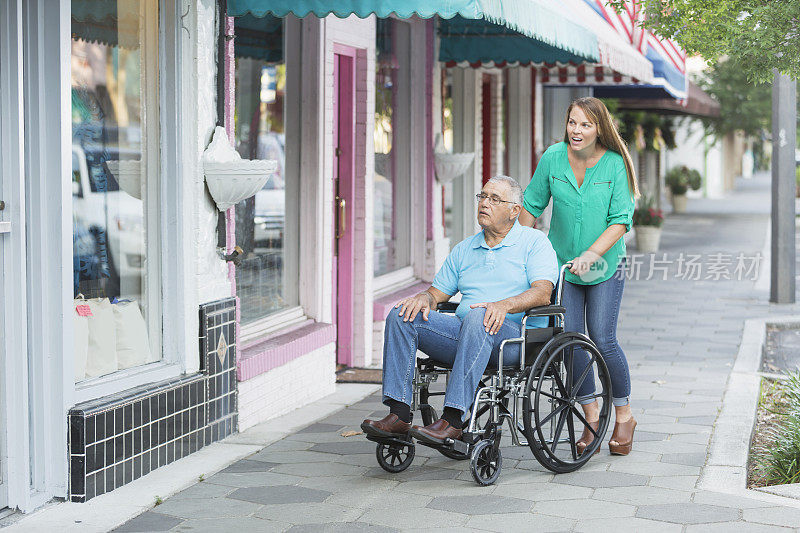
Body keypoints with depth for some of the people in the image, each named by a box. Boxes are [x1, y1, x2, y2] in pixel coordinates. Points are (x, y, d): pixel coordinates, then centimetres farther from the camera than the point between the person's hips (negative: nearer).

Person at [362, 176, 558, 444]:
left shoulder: (534, 241, 6)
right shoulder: (464, 249, 24)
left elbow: (542, 292, -10)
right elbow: (437, 293, 22)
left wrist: (504, 305, -29)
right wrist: (423, 298, -4)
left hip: (516, 336, -6)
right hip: (464, 333, 6)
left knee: (478, 317, -40)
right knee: (401, 316, -14)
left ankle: (452, 419, -43)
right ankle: (398, 414, -23)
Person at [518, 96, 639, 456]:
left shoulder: (614, 164, -12)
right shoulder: (553, 158, -6)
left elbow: (620, 221, -14)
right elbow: (531, 205, 6)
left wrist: (592, 254, -26)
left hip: (605, 265, -2)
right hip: (563, 264, 3)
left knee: (603, 340, -9)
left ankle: (624, 416, 10)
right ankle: (591, 418, 13)